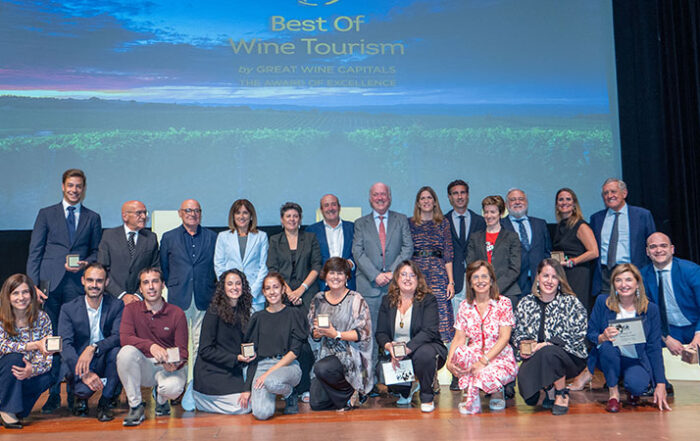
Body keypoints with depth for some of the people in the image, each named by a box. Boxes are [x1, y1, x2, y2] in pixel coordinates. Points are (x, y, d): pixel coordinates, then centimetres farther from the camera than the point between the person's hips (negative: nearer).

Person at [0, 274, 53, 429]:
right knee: (14, 357, -32)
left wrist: (33, 369, -34)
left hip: (30, 371, 2)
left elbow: (47, 353, -13)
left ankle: (16, 410, -4)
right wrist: (34, 345, -39)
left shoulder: (42, 318, -7)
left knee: (49, 375, -27)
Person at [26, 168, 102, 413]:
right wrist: (33, 284, -3)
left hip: (78, 285, 0)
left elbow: (96, 252, 15)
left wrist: (86, 264, -7)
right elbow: (35, 252, 7)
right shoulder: (46, 214, 12)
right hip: (50, 284, 0)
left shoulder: (93, 218, 14)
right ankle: (53, 395, 6)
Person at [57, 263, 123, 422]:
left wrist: (93, 348, -35)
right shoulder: (68, 309, -3)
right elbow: (65, 345, -13)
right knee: (85, 389, -31)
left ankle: (105, 402, -13)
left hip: (105, 362, 1)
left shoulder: (117, 306, -2)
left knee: (116, 350, -32)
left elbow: (119, 336, -16)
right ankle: (81, 398, 10)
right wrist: (84, 373, -28)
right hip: (79, 366, -1)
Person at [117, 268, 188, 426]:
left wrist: (175, 365, -28)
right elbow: (125, 338, -16)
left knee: (173, 388, -34)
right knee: (126, 352, -30)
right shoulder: (131, 309, 1)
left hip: (169, 367, -1)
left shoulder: (177, 313, -3)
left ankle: (160, 398, 8)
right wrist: (150, 346, -34)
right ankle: (136, 406, -13)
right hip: (143, 367, 1)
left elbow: (182, 351, -5)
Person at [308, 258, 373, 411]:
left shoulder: (356, 299, -4)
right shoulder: (318, 300, 10)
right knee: (316, 404, -8)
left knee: (322, 368, -34)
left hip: (349, 355, -5)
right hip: (326, 355, 5)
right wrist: (318, 333, -13)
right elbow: (313, 334, 11)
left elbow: (363, 333, -10)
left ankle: (351, 392, -6)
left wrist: (336, 334, -20)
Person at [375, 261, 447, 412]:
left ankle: (427, 398, -11)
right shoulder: (387, 301, 9)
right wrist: (388, 346, -19)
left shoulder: (428, 300, -4)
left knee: (424, 353, -38)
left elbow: (429, 331, -17)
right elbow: (380, 333, 5)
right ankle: (406, 391, 13)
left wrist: (406, 349, -29)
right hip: (394, 353, 3)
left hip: (423, 347, -3)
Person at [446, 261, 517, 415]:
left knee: (485, 375, -37)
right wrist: (449, 361, -19)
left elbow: (504, 338, -11)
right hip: (473, 357, 3)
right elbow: (459, 338, 0)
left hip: (500, 359, -3)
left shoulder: (503, 303, -3)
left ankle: (497, 391, 4)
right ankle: (472, 399, -10)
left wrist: (484, 360, -23)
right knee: (460, 353, -32)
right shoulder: (465, 306, 7)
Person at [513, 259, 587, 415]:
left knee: (548, 353, -35)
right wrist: (522, 347, -10)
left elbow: (578, 334, -13)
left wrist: (548, 344, -21)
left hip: (570, 358, -3)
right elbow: (518, 333, 13)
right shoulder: (526, 304, 8)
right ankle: (549, 390, 10)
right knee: (523, 376, -27)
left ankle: (562, 394, -6)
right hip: (536, 357, 3)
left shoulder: (571, 302, -4)